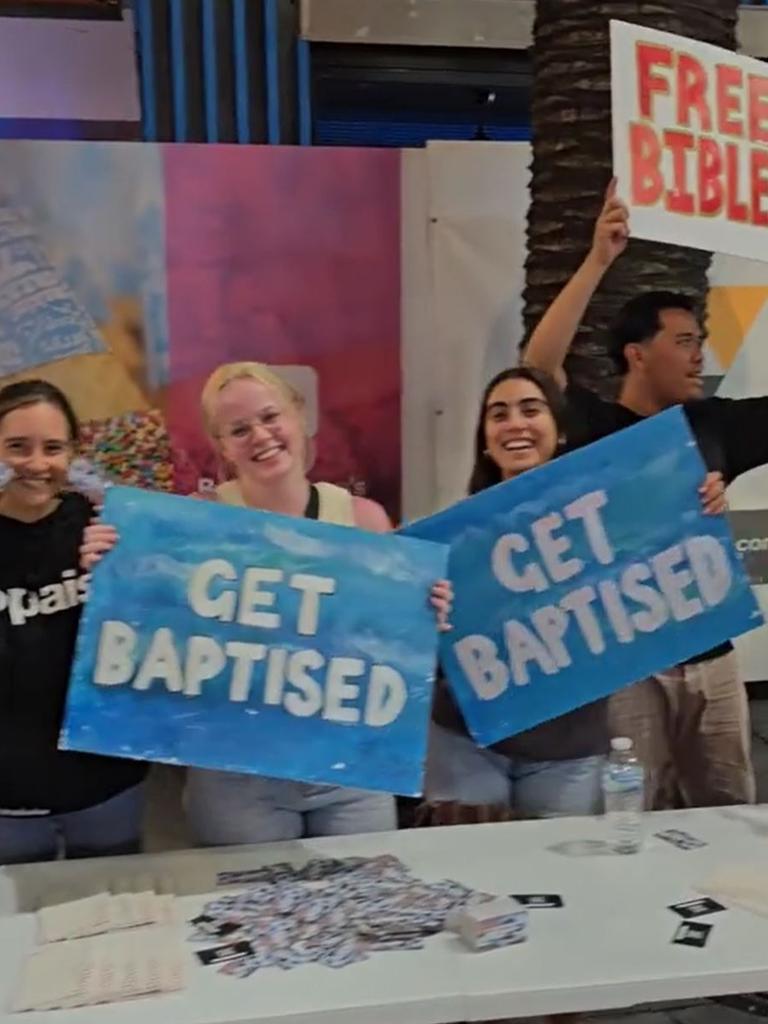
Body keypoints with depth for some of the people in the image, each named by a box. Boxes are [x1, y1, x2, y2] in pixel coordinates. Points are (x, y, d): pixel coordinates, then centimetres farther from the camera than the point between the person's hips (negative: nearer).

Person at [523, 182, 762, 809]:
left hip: (710, 655, 5)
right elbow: (539, 366, -25)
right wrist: (599, 260, -29)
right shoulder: (599, 428, -9)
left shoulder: (713, 425, 7)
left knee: (730, 811, 17)